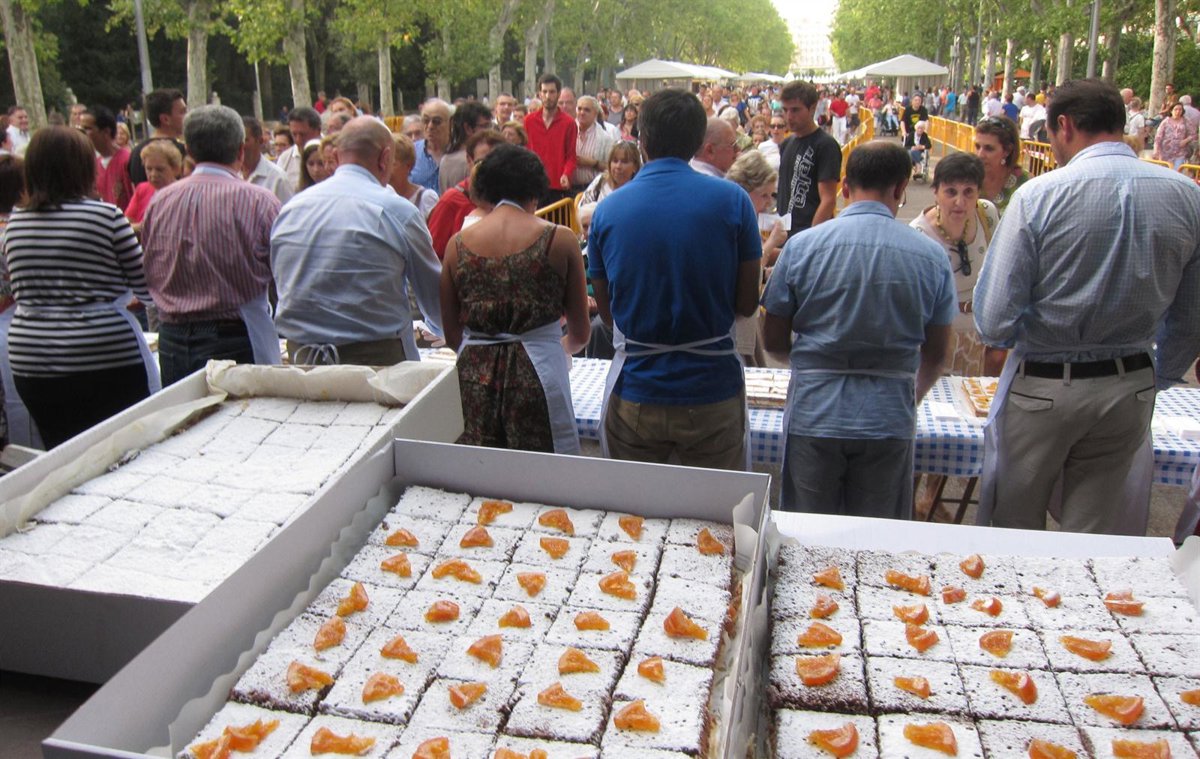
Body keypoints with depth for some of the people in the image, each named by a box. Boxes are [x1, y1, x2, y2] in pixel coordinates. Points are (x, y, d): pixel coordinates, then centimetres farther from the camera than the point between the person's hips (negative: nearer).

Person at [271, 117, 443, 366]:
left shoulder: (291, 207, 5)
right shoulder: (397, 210, -9)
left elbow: (282, 286, 16)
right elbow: (433, 291, 3)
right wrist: (448, 332, 24)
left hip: (301, 357, 5)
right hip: (378, 358, -5)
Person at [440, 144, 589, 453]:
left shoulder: (458, 244, 4)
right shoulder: (559, 240, -1)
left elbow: (452, 337, 10)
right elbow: (580, 334, 5)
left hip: (475, 378, 3)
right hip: (538, 375, -3)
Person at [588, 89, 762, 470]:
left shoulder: (606, 210, -4)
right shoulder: (732, 200, -9)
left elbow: (606, 311, 6)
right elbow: (747, 303, -2)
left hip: (635, 393, 2)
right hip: (712, 391, -1)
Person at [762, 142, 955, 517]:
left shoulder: (802, 246, -5)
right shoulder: (931, 256, -1)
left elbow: (773, 342, 2)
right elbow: (935, 356, 9)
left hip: (814, 413, -1)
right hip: (890, 419, 1)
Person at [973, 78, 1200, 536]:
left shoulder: (1039, 195, -16)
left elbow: (994, 321, -19)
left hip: (1041, 389, -3)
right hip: (1131, 390, 4)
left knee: (1016, 530, 17)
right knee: (1096, 537, 16)